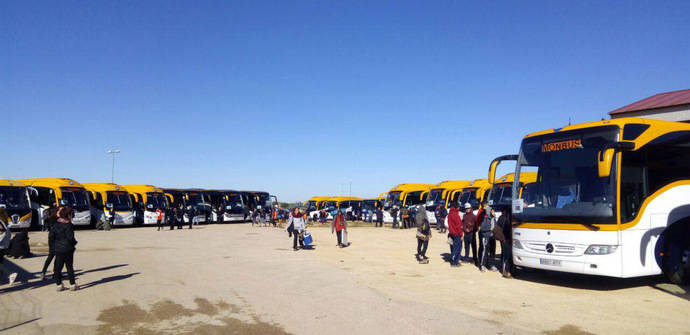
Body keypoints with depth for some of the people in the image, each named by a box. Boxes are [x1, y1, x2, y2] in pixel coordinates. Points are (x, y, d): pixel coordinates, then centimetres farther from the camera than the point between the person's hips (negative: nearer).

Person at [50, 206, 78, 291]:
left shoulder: (56, 224, 4)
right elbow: (70, 237, -19)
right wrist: (74, 243, -1)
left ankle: (59, 285, 14)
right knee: (69, 267, 4)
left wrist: (54, 245, 13)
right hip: (67, 249, -5)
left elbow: (50, 235, 5)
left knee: (58, 267, 11)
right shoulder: (68, 225, -15)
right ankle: (72, 285, 8)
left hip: (57, 249, 5)